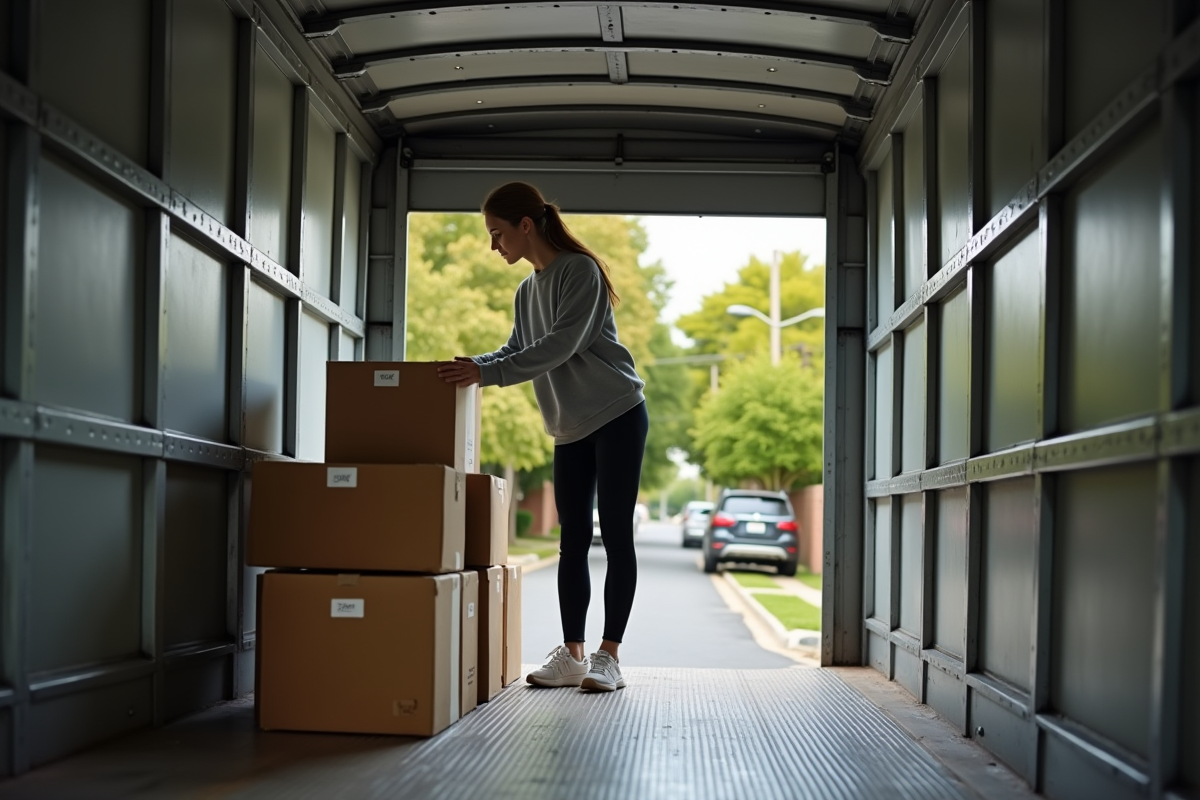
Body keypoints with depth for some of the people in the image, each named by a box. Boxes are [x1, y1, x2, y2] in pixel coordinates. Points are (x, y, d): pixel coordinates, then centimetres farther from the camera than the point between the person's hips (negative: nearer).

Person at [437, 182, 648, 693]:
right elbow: (517, 351, 15)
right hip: (570, 429, 8)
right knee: (573, 540, 5)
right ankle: (570, 654, 8)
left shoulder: (580, 271, -13)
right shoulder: (526, 291, 12)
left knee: (615, 534, -5)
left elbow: (560, 346, -23)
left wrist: (486, 372, -26)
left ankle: (608, 655, -4)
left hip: (617, 415, -8)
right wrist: (471, 365, -3)